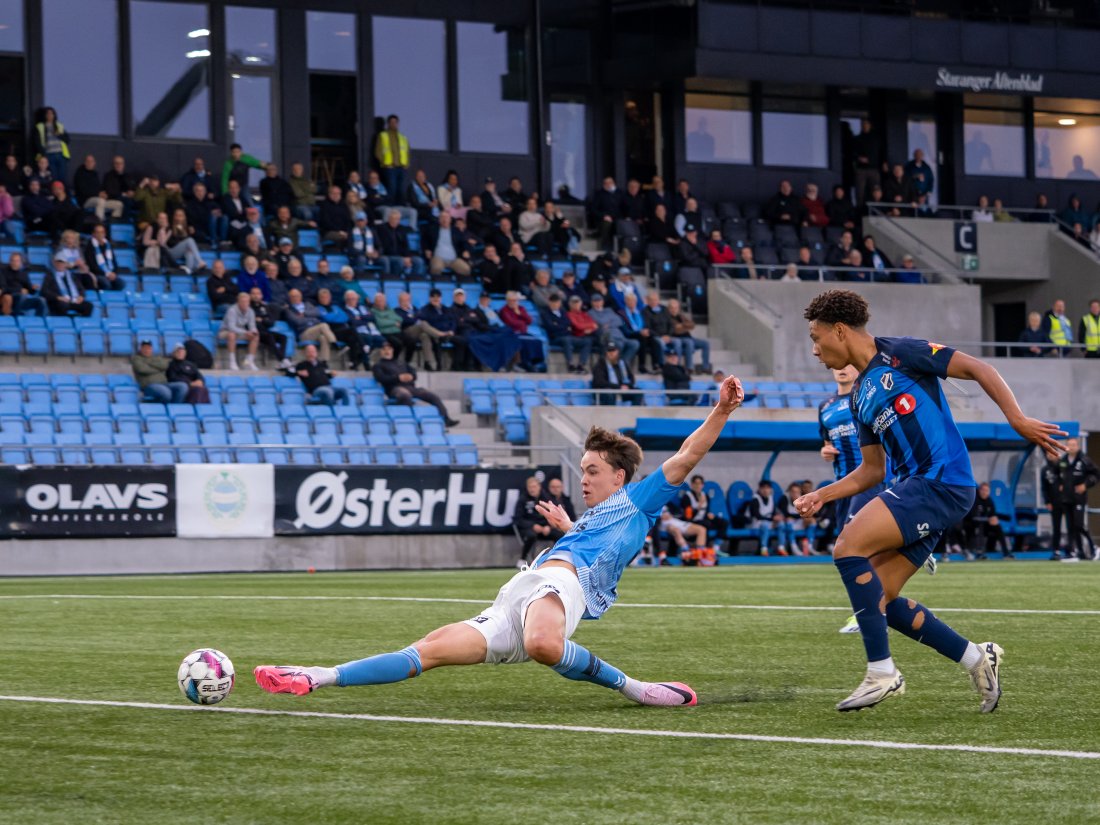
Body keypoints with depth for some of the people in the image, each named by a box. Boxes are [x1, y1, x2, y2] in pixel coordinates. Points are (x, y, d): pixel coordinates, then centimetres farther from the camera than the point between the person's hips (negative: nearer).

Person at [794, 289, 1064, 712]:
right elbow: (872, 470, 25)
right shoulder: (859, 396, 21)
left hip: (942, 482, -9)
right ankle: (976, 659, 13)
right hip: (915, 486, 9)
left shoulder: (899, 353, -4)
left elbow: (977, 369, -7)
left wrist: (1018, 420, -16)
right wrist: (821, 496, 13)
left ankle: (882, 671, -17)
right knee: (878, 599, 2)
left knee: (848, 548, -20)